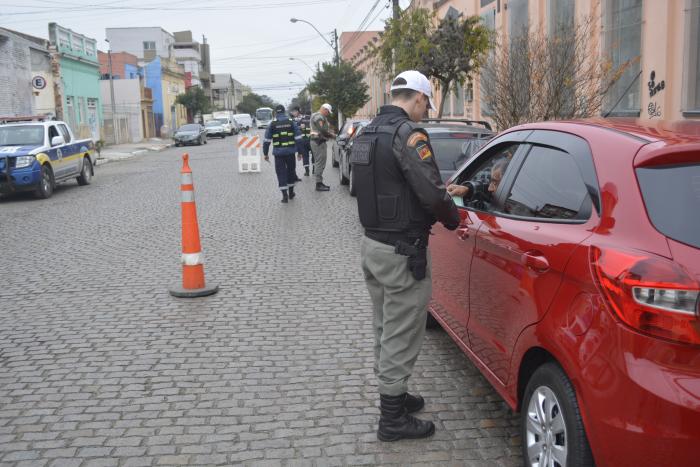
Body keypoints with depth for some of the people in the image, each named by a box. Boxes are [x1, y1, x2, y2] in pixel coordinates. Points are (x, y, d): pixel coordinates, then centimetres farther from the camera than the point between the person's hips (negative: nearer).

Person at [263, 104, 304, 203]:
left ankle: (285, 195, -5)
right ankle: (291, 193, 27)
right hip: (290, 152, 2)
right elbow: (298, 138, 0)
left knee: (281, 173, 2)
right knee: (291, 171, 17)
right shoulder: (291, 123, 3)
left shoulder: (272, 124, 0)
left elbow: (267, 140, 0)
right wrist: (299, 151, 6)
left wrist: (265, 153, 8)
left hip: (278, 153, -1)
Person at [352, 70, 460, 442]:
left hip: (371, 244, 9)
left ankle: (392, 395, 39)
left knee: (385, 330, 22)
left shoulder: (367, 133, 11)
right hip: (401, 253, -9)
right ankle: (393, 419, 15)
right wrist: (453, 219, -4)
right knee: (401, 337, 3)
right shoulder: (408, 133, -18)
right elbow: (432, 192, -24)